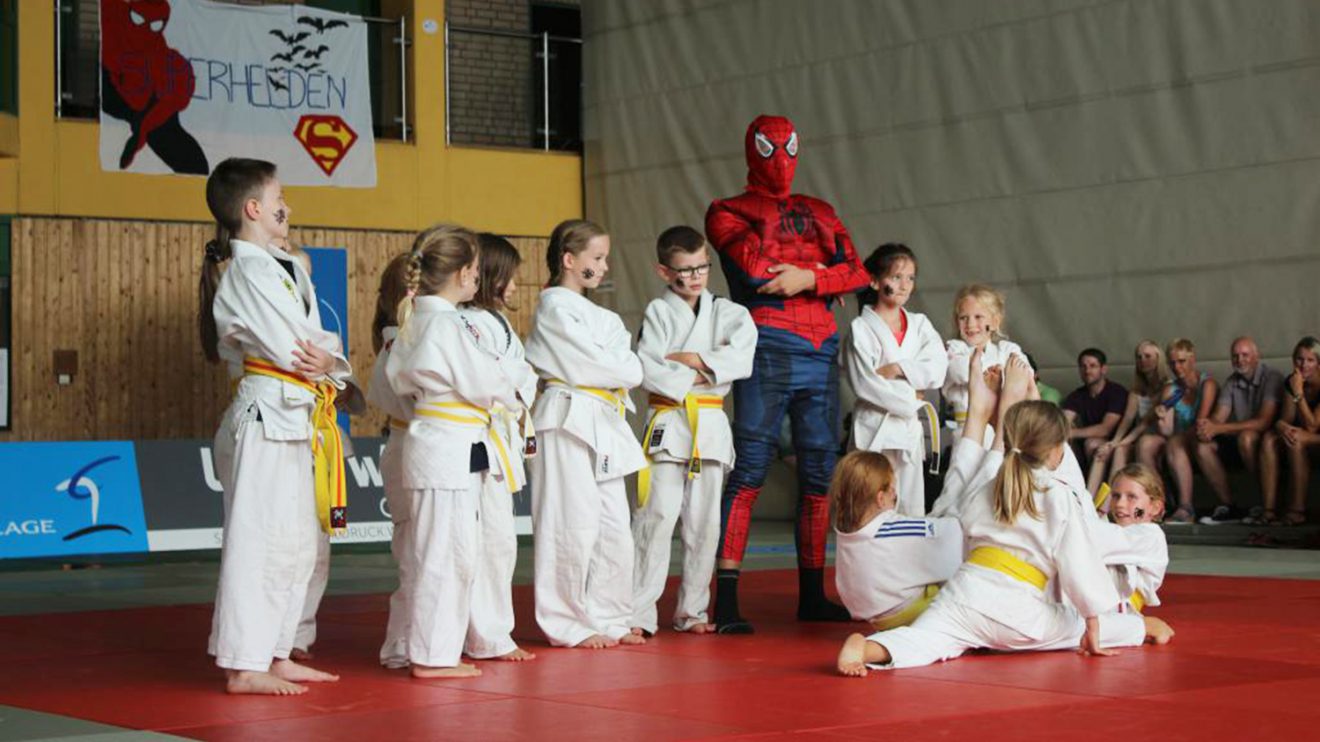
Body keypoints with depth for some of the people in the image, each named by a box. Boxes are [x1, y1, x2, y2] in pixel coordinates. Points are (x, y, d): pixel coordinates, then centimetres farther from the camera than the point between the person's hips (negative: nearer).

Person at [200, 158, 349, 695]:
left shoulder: (287, 268, 17)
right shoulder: (246, 271, -13)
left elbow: (317, 342, 13)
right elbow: (288, 349, -19)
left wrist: (329, 361, -7)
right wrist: (314, 362, 0)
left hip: (298, 419, 10)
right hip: (267, 415, -10)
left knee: (297, 543, 15)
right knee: (260, 541, -8)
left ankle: (276, 655, 24)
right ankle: (243, 666, -4)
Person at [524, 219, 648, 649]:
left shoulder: (593, 313, 21)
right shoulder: (556, 308, -8)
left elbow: (624, 364, 17)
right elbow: (591, 364, -15)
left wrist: (623, 371, -3)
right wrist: (628, 371, -1)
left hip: (603, 425, 10)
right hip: (569, 420, -9)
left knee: (614, 526, 11)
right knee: (574, 527, -6)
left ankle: (608, 618, 21)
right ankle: (567, 625, 2)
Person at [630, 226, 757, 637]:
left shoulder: (727, 313, 9)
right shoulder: (659, 312, 2)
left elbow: (741, 359, -8)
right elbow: (646, 370, -10)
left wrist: (693, 361, -11)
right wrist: (693, 379, -10)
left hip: (711, 424, 3)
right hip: (668, 422, -3)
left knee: (704, 522, 7)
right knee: (657, 517, -10)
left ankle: (692, 610, 17)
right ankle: (639, 612, -7)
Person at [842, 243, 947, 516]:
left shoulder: (919, 325, 12)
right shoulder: (861, 329, -3)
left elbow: (937, 369, -2)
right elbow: (863, 382, -12)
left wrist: (897, 369, -14)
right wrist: (910, 401, -8)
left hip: (910, 428, 5)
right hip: (875, 428, -5)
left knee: (911, 508, 7)